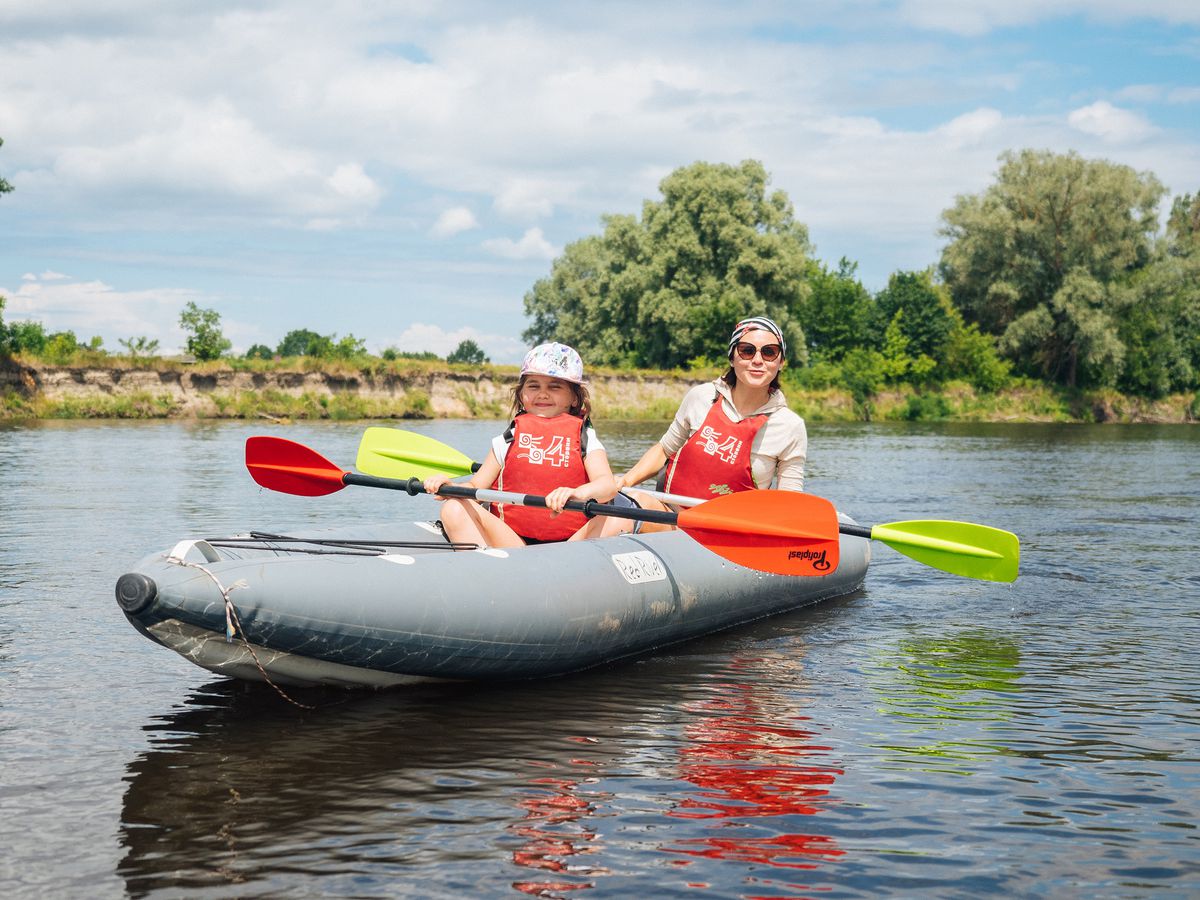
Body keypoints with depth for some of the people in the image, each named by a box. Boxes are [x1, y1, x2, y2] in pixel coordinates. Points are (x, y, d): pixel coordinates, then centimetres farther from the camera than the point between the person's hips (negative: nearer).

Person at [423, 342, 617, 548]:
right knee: (454, 510, -19)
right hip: (513, 539, 2)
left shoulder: (585, 438, 8)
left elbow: (608, 485, -11)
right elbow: (475, 487, 11)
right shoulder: (509, 440, 15)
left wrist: (577, 493, -35)